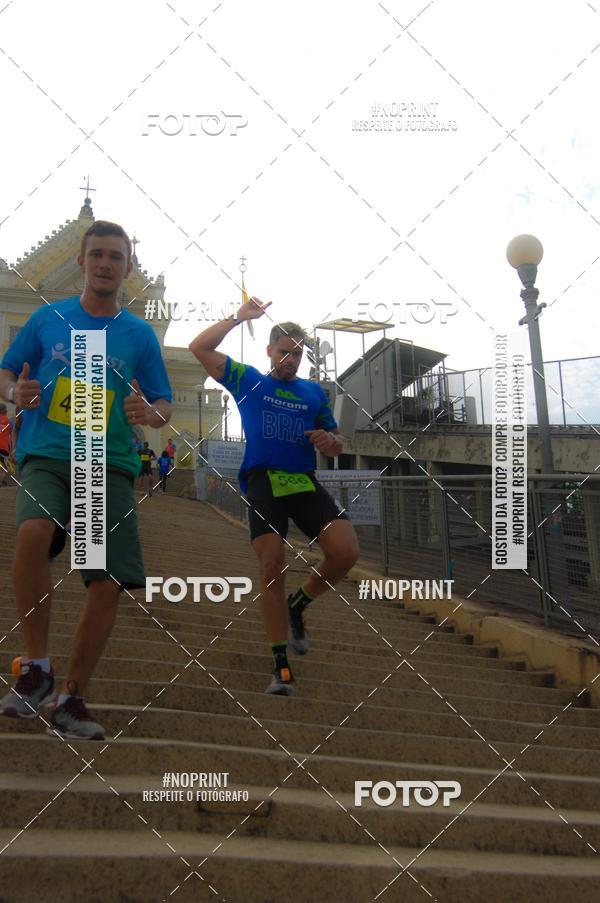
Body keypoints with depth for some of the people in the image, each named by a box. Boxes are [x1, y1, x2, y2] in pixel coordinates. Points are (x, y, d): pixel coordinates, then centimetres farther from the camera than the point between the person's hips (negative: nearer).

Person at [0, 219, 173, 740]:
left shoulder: (140, 335, 10)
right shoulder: (48, 318, 11)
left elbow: (165, 405, 11)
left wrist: (150, 414, -13)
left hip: (110, 464, 1)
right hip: (46, 456, -1)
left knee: (108, 586, -8)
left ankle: (72, 700, 10)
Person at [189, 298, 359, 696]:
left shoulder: (314, 391, 19)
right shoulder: (248, 380, 12)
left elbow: (336, 446, 21)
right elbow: (200, 348, 5)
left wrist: (329, 441, -3)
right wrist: (239, 317, 1)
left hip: (306, 482, 3)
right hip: (264, 481, -3)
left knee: (346, 552, -16)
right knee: (272, 565, -16)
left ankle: (298, 605, 12)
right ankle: (282, 663, -5)